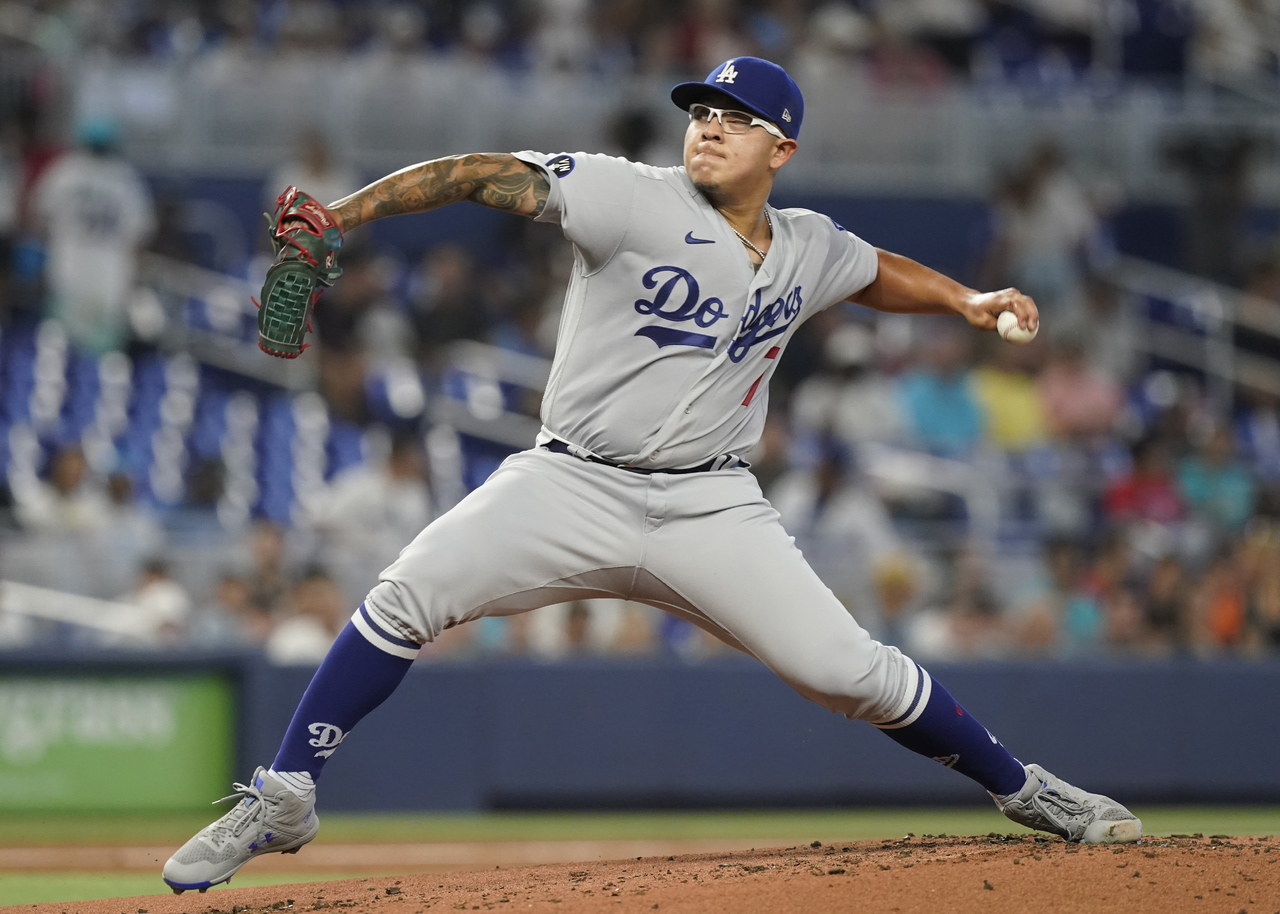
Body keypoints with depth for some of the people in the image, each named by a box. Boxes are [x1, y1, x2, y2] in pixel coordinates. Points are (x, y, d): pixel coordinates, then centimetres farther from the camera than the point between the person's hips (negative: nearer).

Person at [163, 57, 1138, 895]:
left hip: (711, 508, 2)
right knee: (411, 592, -21)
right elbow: (496, 177, -18)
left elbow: (874, 271, 31)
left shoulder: (808, 248, 7)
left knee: (850, 670, -7)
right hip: (573, 484, -2)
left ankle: (1023, 790, 15)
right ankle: (282, 801, -9)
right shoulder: (636, 198, -8)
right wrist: (341, 214, -29)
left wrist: (966, 300, 13)